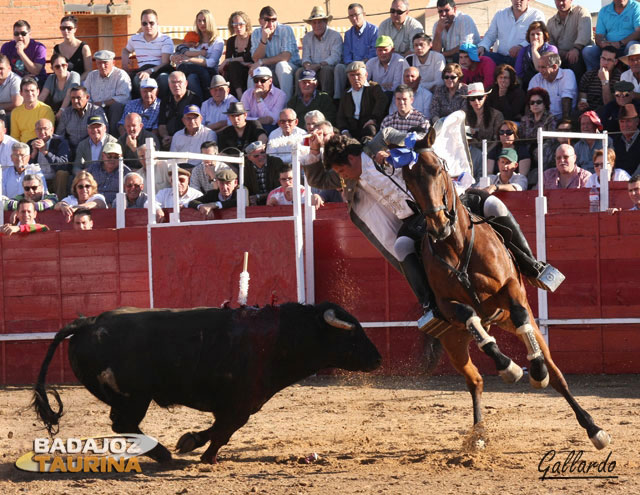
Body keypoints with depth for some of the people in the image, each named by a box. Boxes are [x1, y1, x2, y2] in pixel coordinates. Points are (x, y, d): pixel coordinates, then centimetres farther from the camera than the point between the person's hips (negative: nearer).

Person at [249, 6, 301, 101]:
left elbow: (286, 57, -21)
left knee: (281, 65, -35)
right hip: (270, 70, 3)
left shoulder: (286, 30, -12)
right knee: (253, 70, -24)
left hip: (291, 66, -3)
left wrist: (261, 62, -22)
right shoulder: (256, 33, 0)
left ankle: (286, 103, -35)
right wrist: (263, 39, -24)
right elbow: (256, 59, -10)